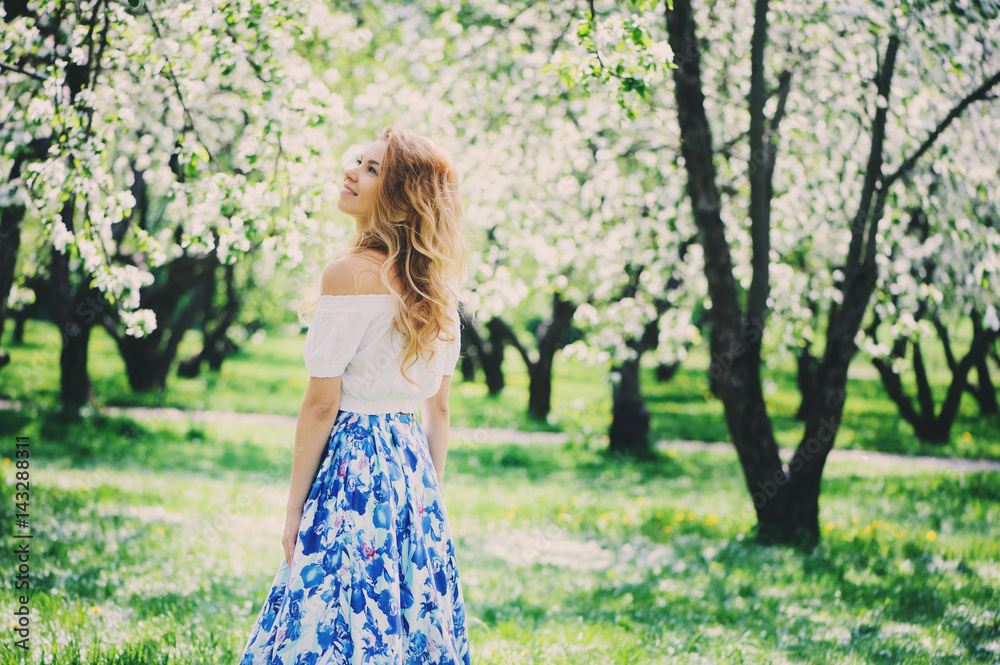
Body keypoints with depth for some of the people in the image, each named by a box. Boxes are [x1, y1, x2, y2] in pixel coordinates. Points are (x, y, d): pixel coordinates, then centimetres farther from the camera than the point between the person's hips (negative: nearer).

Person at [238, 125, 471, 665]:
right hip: (413, 466, 8)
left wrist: (294, 507, -7)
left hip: (353, 463, -8)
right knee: (414, 615, 12)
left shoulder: (349, 273, -14)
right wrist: (430, 494, 21)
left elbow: (321, 404, -14)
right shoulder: (437, 285, 8)